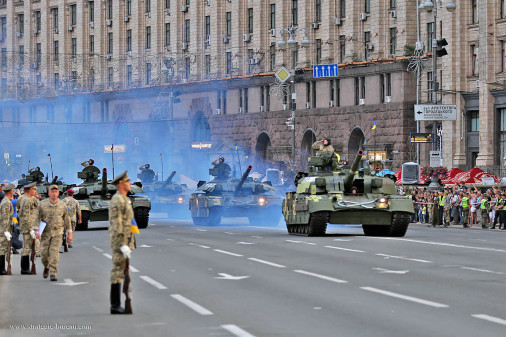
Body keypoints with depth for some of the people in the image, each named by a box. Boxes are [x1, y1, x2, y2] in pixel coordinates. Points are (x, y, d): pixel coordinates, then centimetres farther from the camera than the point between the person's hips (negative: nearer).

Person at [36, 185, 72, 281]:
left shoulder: (62, 205, -2)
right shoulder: (42, 204, -5)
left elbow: (66, 219, 8)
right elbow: (37, 218, -3)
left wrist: (70, 232, 8)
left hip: (57, 233, -1)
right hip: (45, 232, 1)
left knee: (54, 252, -12)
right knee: (44, 253, 2)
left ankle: (53, 274, -9)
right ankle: (46, 267, 34)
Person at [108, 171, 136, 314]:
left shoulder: (124, 200, 18)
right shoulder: (117, 200, -15)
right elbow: (116, 225, -20)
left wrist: (129, 243, 24)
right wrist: (122, 246, -24)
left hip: (125, 241, 10)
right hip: (120, 241, -10)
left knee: (120, 271, 10)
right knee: (118, 271, -8)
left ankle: (116, 305, 13)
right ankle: (115, 306, -6)